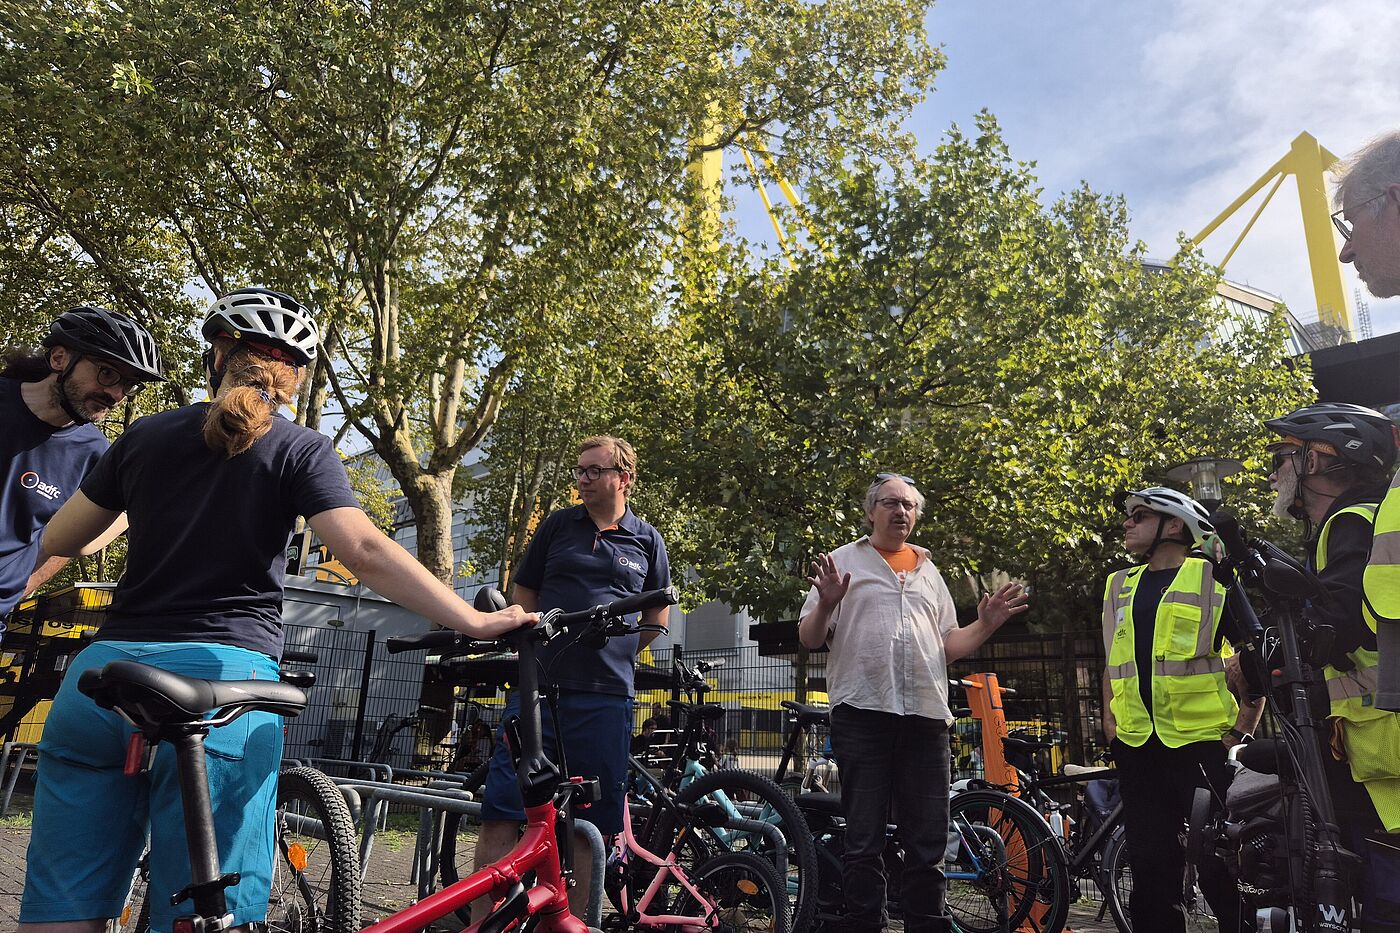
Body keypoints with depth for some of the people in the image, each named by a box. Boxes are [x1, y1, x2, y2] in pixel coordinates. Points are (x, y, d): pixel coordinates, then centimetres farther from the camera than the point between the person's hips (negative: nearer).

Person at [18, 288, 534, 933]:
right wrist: (474, 622, -15)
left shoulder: (148, 433, 12)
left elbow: (58, 539, 21)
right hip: (224, 674, -4)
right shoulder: (300, 449, 1)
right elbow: (365, 550, -14)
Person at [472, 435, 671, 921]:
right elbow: (524, 591, 15)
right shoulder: (557, 524, 9)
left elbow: (659, 612, 18)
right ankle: (481, 919, 9)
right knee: (501, 809, -2)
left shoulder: (646, 540, 9)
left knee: (593, 822, 7)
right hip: (539, 684, 0)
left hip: (606, 696, 0)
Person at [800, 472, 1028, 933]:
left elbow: (947, 647, 23)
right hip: (862, 711, -4)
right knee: (864, 840, 1)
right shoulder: (844, 561, 9)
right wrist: (826, 603, -15)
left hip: (926, 714, 4)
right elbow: (809, 638, 4)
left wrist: (985, 625, 7)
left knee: (928, 841, 7)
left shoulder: (929, 572, 22)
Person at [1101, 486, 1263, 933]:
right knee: (1151, 871, 12)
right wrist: (1110, 723, 12)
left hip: (1203, 744, -5)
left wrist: (1241, 732, -7)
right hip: (1137, 747, 5)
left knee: (1221, 870, 0)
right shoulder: (1119, 586, 14)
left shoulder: (1213, 579, -1)